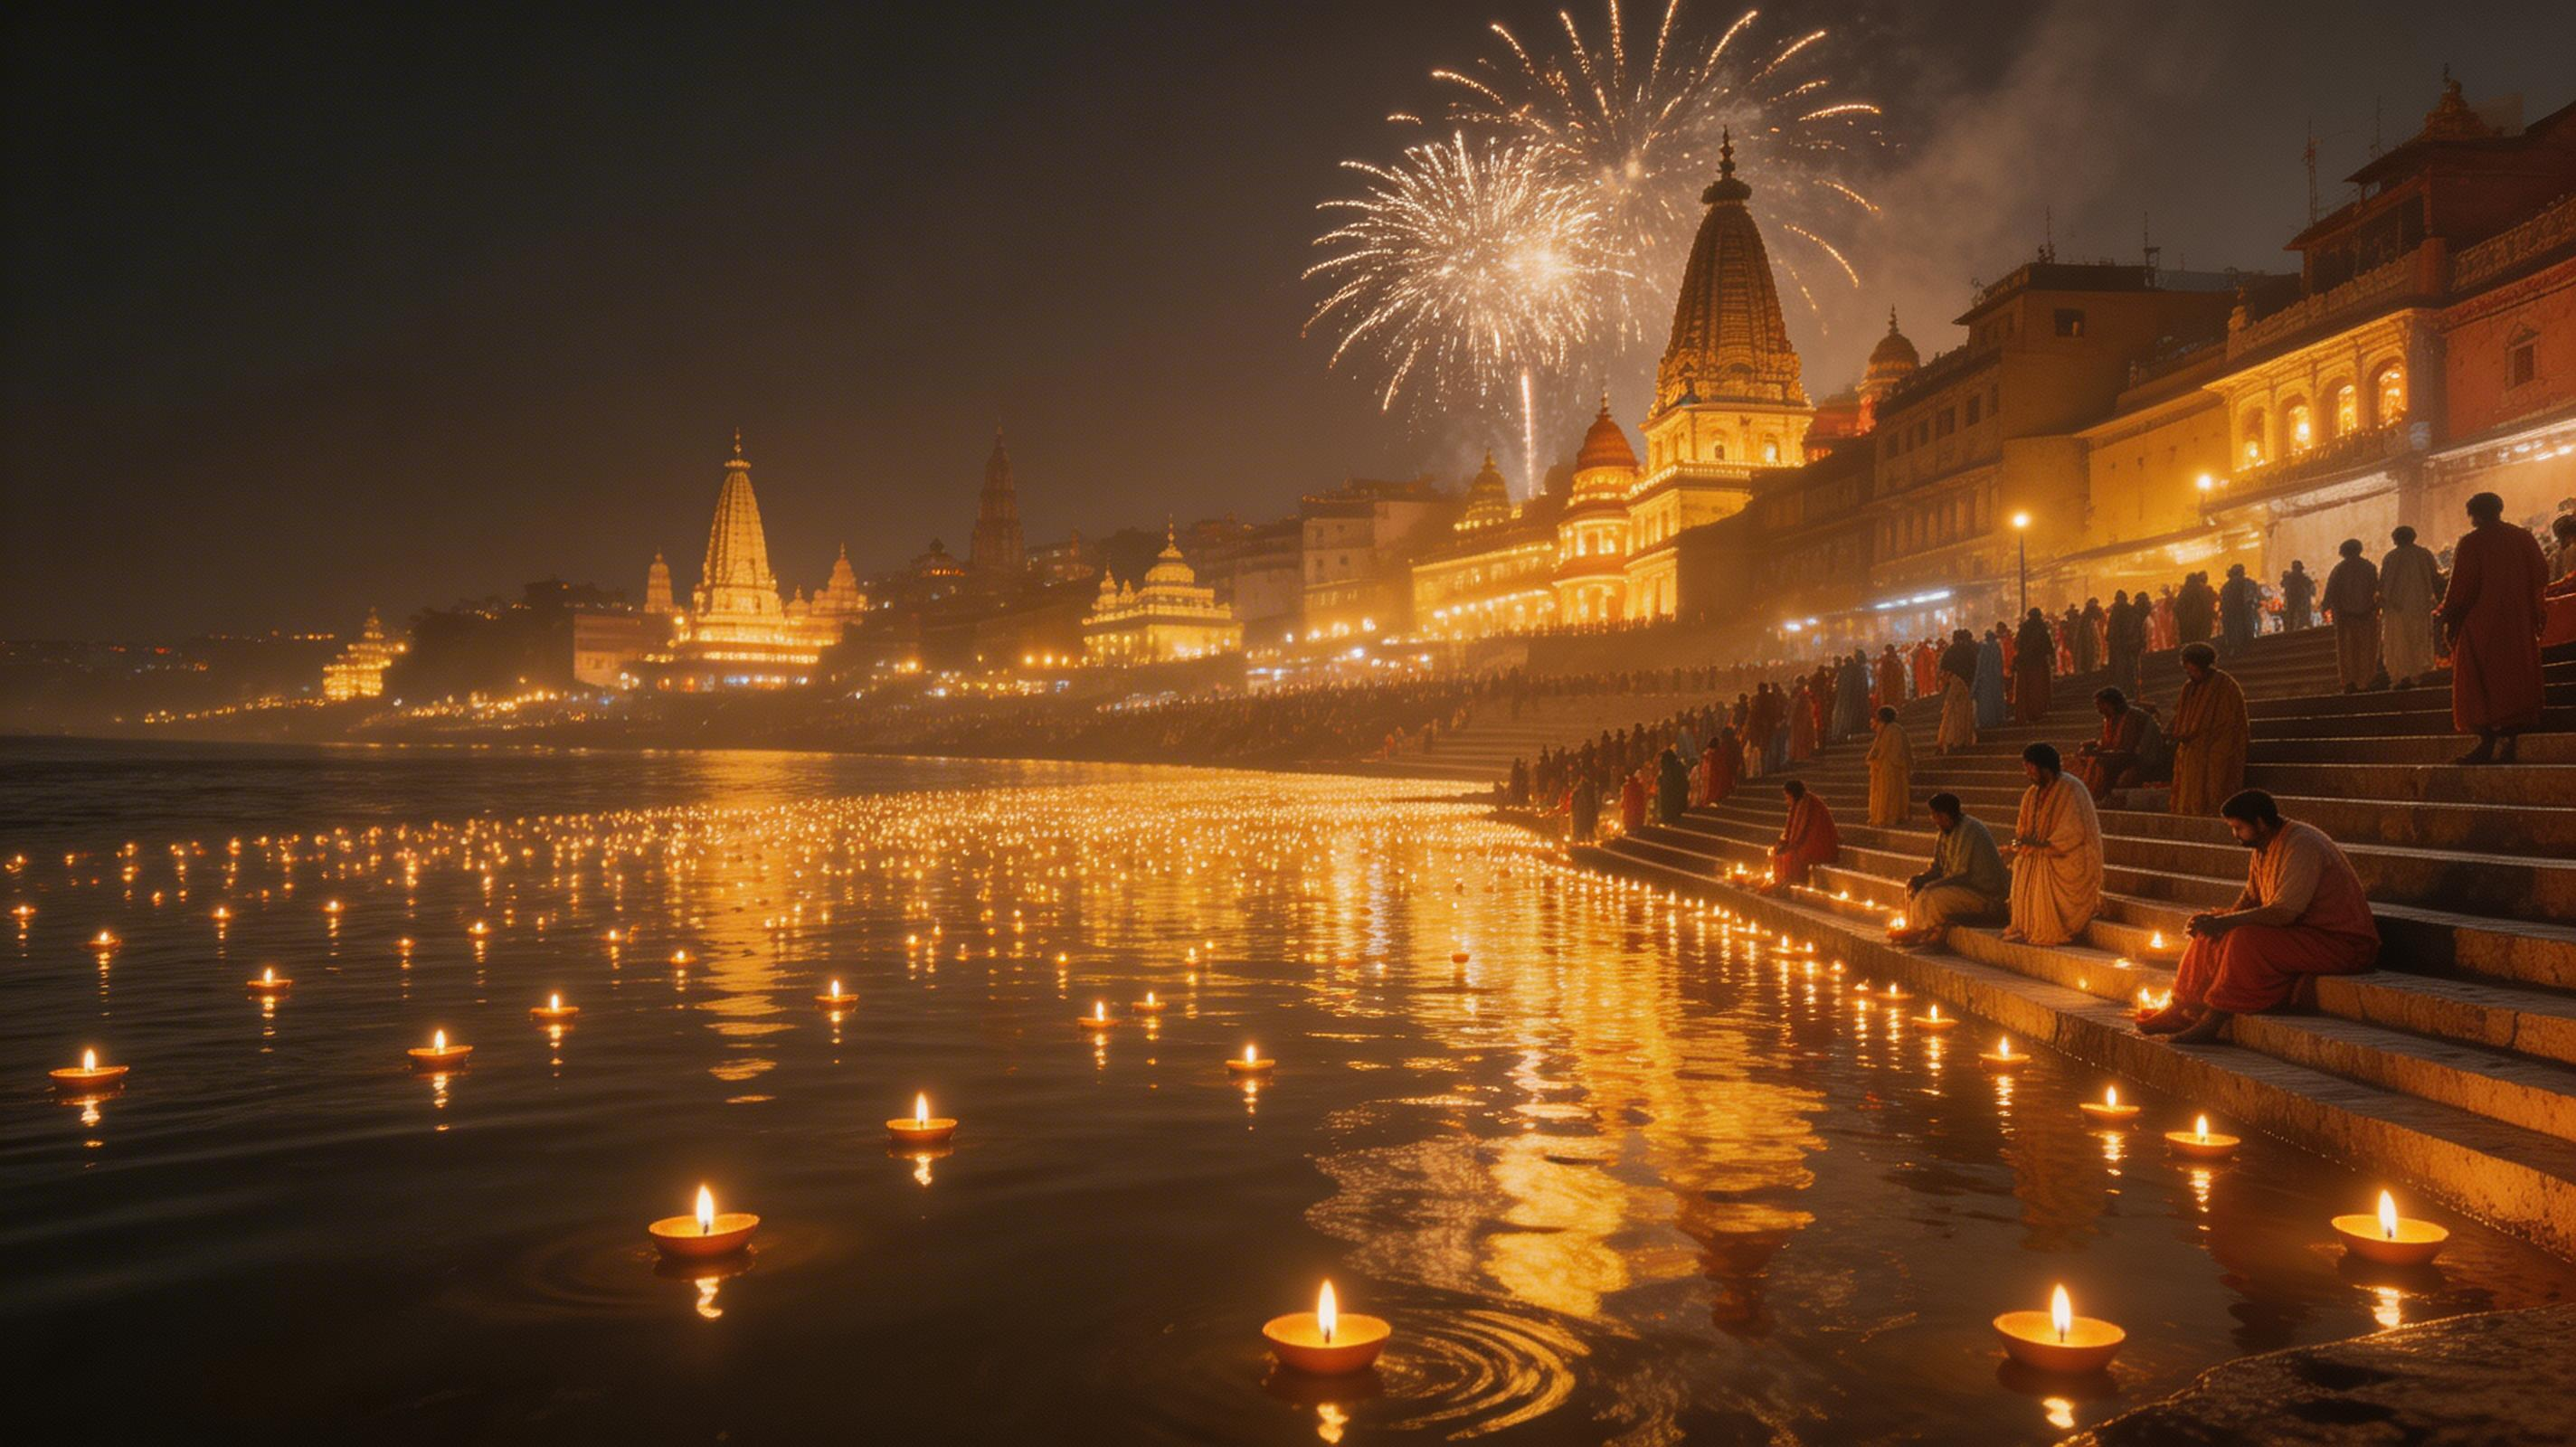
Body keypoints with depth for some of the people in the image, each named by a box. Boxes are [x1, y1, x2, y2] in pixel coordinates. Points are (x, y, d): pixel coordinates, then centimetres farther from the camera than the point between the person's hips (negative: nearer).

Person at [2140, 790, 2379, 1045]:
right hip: (2307, 932, 10)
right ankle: (2180, 1011, 1)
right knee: (2210, 934, 3)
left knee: (2246, 940, -30)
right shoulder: (2265, 846, 7)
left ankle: (2212, 1023, -22)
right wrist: (2215, 918, -5)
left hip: (2343, 943, -10)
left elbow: (2283, 913, -28)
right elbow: (2250, 899, 14)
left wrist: (2224, 921, -22)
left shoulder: (2302, 846, -23)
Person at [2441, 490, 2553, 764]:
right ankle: (2511, 744, 5)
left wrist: (2448, 617, -3)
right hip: (2520, 624, 5)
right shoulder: (2524, 538, 7)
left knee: (2481, 683, -3)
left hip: (2481, 624, -5)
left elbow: (2461, 585, -11)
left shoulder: (2470, 542, -7)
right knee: (2515, 678, 8)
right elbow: (2541, 576, 8)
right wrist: (2534, 612, 17)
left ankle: (2487, 744, -10)